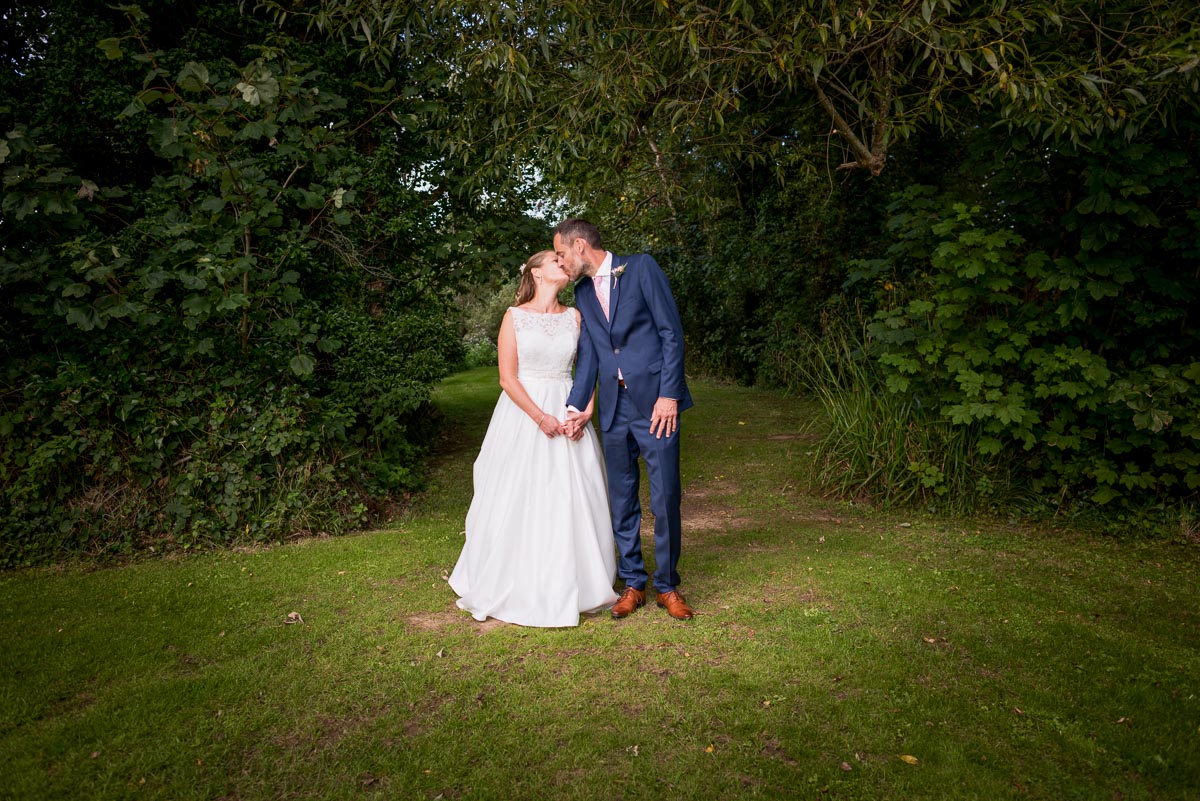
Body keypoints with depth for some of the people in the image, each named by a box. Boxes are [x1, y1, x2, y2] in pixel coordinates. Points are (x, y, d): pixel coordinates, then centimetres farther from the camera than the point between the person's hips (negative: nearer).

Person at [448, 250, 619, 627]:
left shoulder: (574, 316, 8)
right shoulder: (515, 316, -2)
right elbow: (507, 377, -6)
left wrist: (584, 411, -8)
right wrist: (540, 417, -15)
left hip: (567, 414, 3)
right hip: (523, 412, -3)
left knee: (572, 499, 4)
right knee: (519, 500, 2)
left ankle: (574, 586, 18)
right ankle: (517, 587, 18)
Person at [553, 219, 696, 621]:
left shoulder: (641, 267, -2)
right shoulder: (583, 293, 14)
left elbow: (672, 332, -7)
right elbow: (588, 354, 8)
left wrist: (669, 394, -13)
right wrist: (577, 405, -6)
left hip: (655, 402, -5)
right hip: (613, 406, 5)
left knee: (665, 497, -1)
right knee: (621, 500, 10)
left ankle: (668, 585, 16)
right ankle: (632, 584, 24)